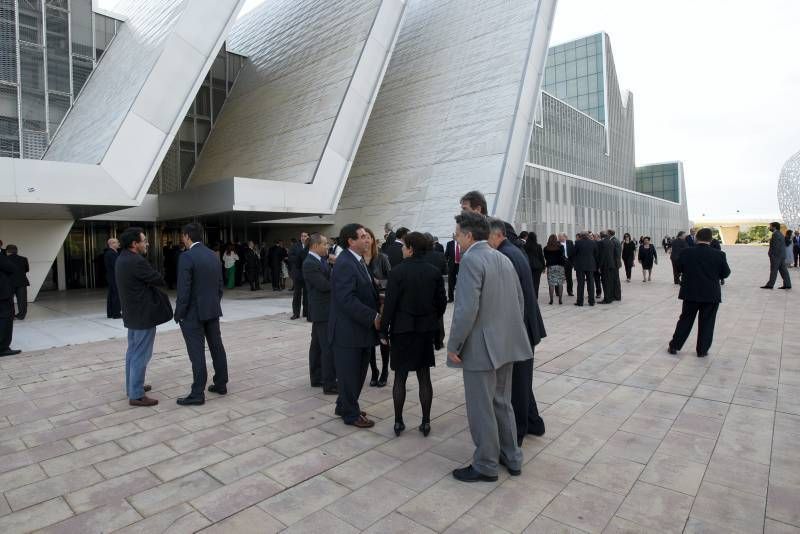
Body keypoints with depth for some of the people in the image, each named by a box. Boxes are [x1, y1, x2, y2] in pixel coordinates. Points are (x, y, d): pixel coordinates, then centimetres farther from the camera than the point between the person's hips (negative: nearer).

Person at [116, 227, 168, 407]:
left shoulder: (122, 259, 7)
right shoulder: (136, 262, -23)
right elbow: (159, 280, -16)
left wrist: (144, 251, 5)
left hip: (133, 313, 10)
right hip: (143, 314, -10)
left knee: (133, 351, 20)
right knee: (141, 355, -3)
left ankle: (132, 386, 33)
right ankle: (136, 395, 4)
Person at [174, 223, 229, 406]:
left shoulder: (187, 257, -15)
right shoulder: (213, 255, 7)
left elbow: (184, 289, -18)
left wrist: (179, 314, -8)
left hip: (193, 313, -7)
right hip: (212, 310, 7)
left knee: (197, 353, -3)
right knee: (217, 347, 13)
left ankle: (197, 394, 3)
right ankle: (221, 384, 24)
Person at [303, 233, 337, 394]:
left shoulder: (321, 260, 10)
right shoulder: (309, 264, -18)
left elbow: (329, 278, 9)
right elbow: (324, 285, -22)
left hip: (323, 309, 9)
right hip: (323, 310, -9)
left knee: (317, 345, 16)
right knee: (329, 348, -6)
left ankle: (317, 378, 27)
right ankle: (329, 384, 0)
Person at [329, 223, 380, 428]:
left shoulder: (358, 261, 11)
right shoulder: (344, 264, -20)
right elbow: (347, 299, -26)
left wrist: (376, 313, 1)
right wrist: (373, 317, -22)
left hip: (361, 327, 9)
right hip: (348, 329, -9)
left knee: (358, 371, 19)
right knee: (350, 373, 6)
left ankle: (344, 406, 36)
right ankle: (351, 414, 22)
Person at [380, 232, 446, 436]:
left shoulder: (398, 271, -12)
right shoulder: (435, 272, -1)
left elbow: (389, 304, -11)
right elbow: (442, 302, 3)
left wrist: (383, 331, -3)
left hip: (402, 329, -3)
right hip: (426, 330, 3)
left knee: (400, 377, 8)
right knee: (424, 377, 9)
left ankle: (398, 422, 15)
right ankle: (426, 422, 15)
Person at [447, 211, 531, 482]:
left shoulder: (471, 260, -17)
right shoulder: (503, 258, 10)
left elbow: (467, 309, -24)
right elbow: (520, 301, 13)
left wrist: (453, 345, -15)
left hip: (481, 347, -9)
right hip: (506, 344, 9)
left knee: (481, 409, 6)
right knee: (502, 403, 21)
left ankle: (485, 466, 21)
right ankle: (511, 458, 34)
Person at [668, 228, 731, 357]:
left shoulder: (686, 253, -8)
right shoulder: (719, 254, -9)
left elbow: (679, 268, 4)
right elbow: (726, 273, -1)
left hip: (690, 293, 1)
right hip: (711, 295, -1)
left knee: (685, 319, 12)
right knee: (707, 323, 10)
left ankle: (674, 346, 16)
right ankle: (702, 350, 16)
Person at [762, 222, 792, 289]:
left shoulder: (775, 234, -14)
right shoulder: (780, 234, 17)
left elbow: (775, 246, -19)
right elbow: (782, 245, 18)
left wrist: (770, 253, -14)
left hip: (776, 255, -10)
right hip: (782, 255, 10)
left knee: (774, 270, -6)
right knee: (783, 270, 9)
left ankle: (770, 285, -3)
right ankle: (787, 284, 10)